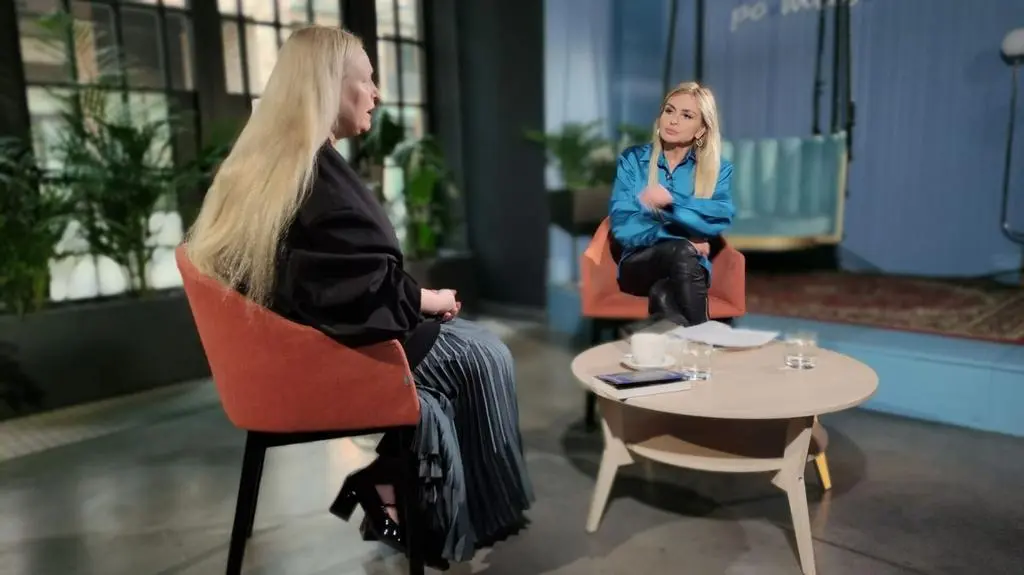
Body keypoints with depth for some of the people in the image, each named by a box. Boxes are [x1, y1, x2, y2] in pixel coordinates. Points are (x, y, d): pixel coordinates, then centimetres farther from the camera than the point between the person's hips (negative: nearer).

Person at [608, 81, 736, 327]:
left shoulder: (717, 169, 6)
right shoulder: (632, 159, 3)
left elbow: (721, 218, -15)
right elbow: (622, 225, -9)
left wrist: (671, 200, -24)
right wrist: (682, 241, -16)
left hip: (689, 269, 0)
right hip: (638, 264, 0)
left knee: (661, 294, -36)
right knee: (681, 251, -34)